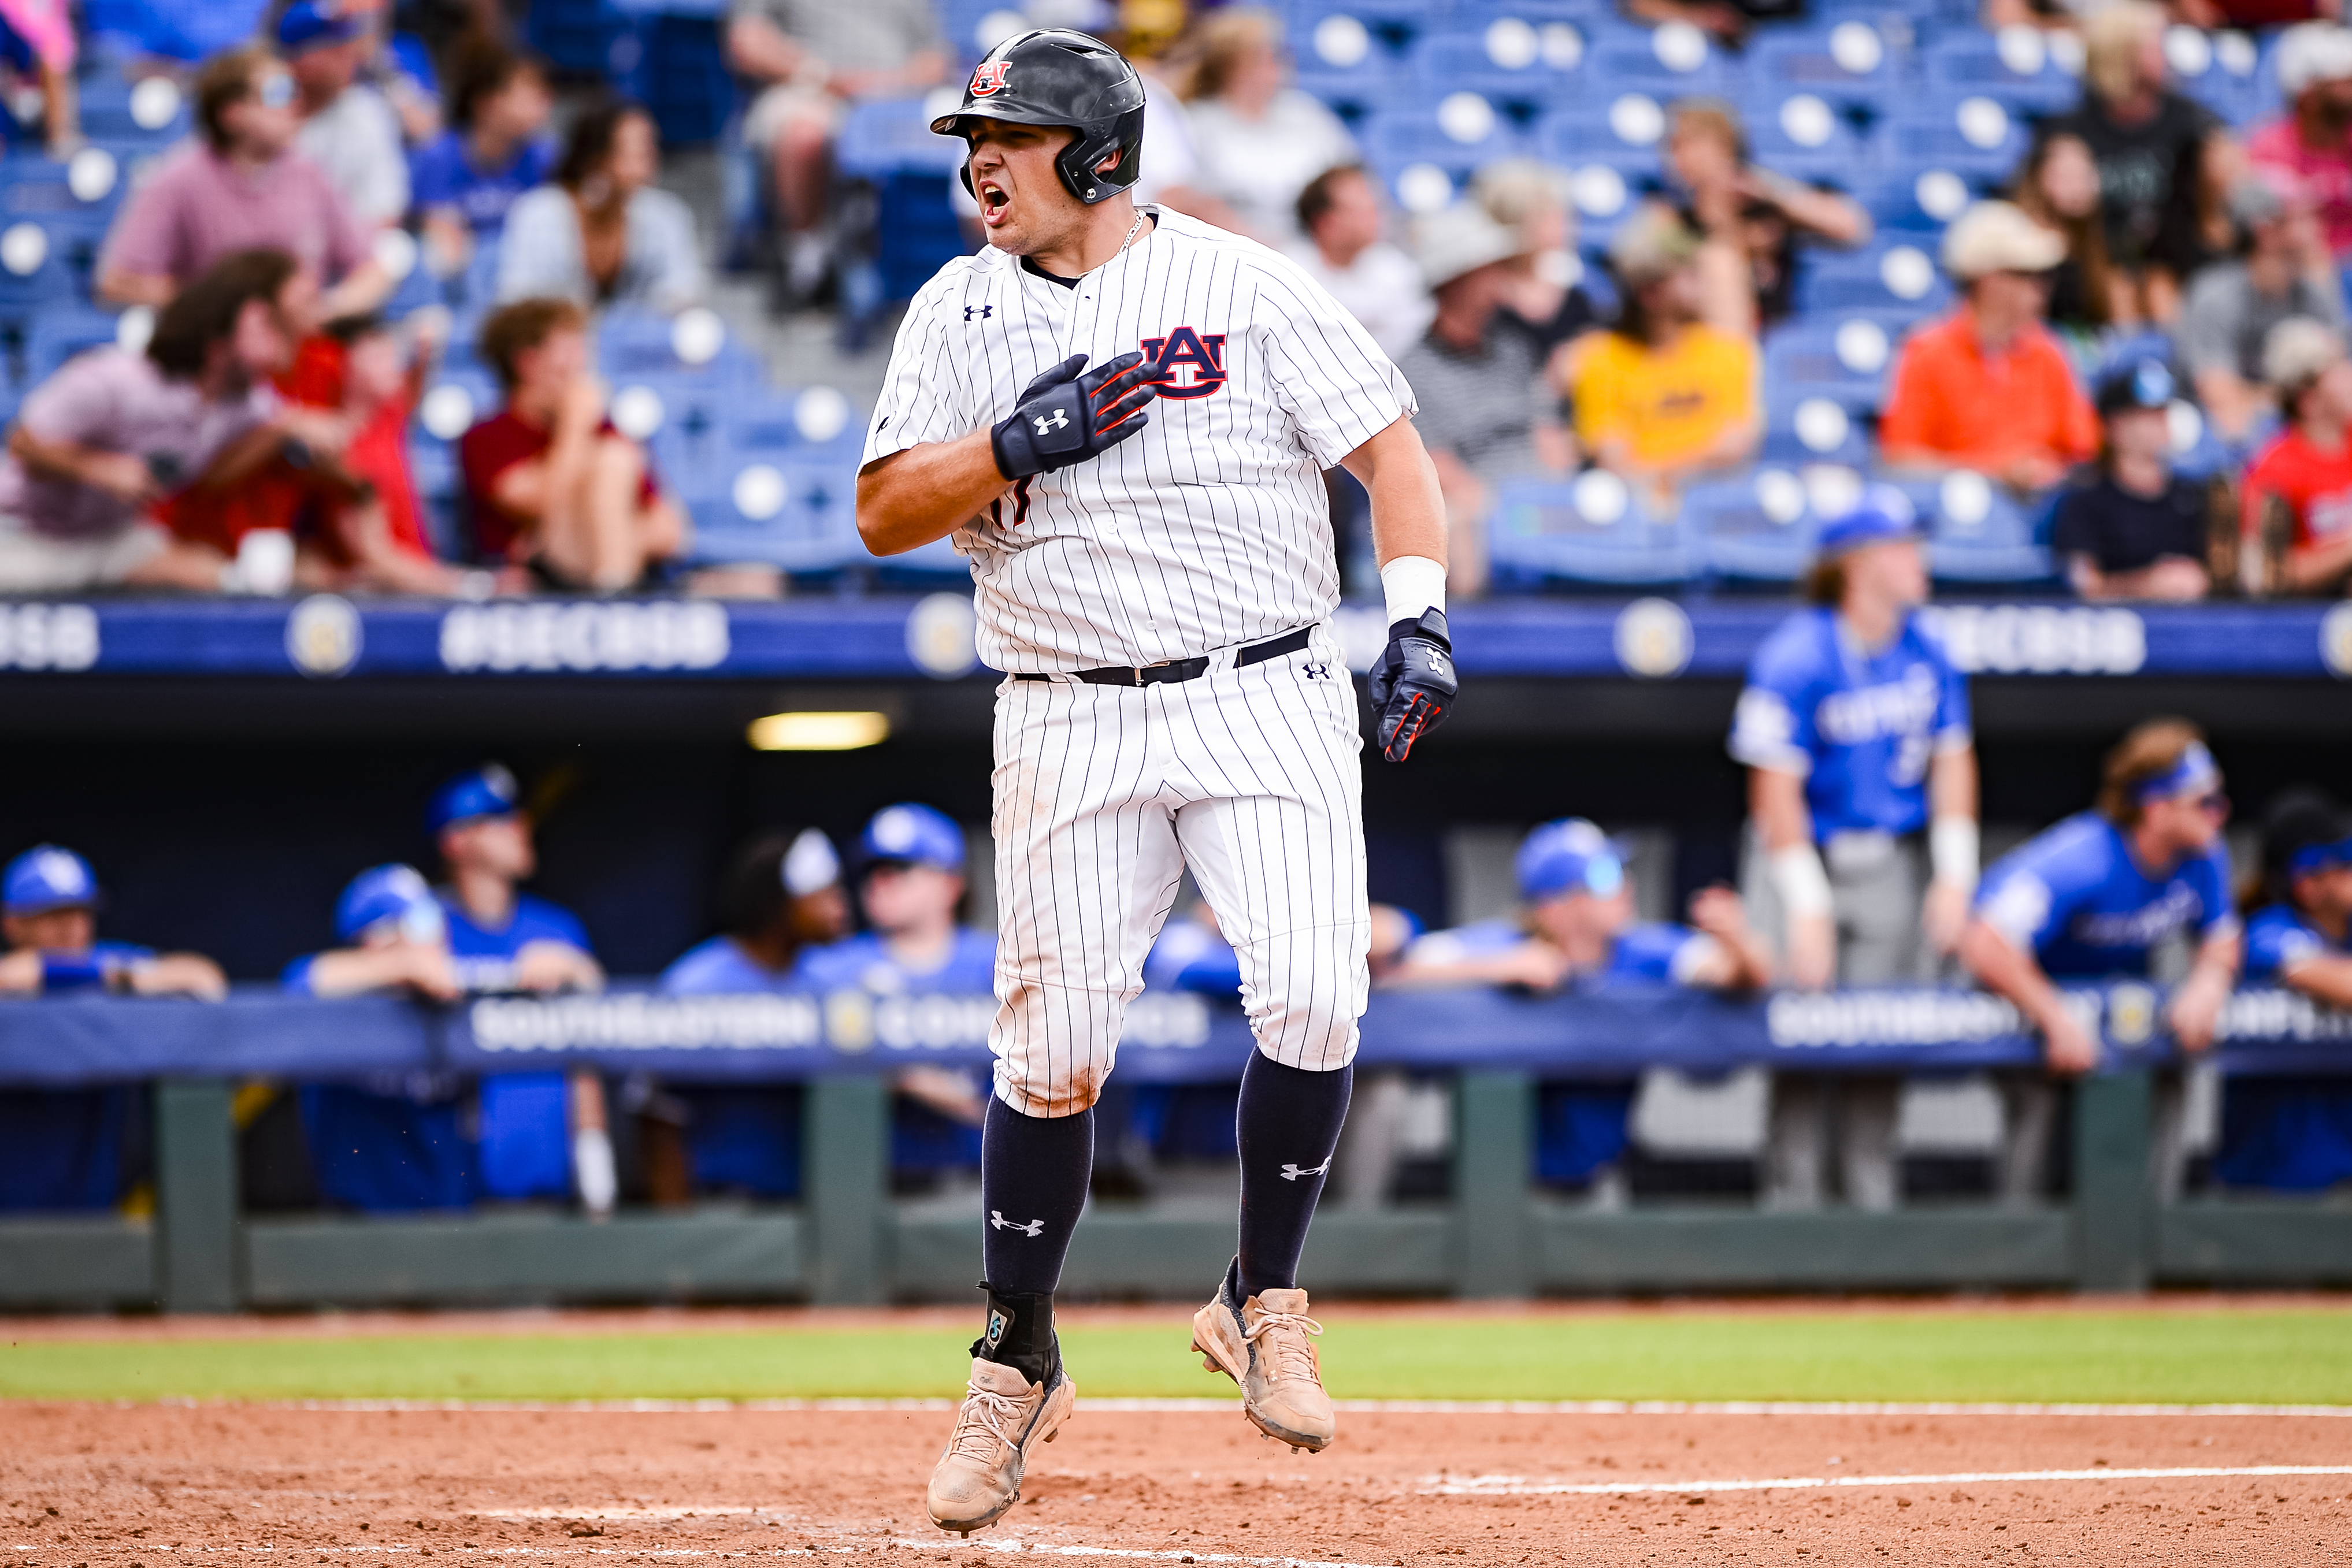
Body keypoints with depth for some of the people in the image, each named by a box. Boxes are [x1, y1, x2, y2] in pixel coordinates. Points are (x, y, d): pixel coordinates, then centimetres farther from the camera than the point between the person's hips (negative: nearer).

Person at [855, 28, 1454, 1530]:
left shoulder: (1247, 287, -2)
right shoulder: (962, 311, 7)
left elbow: (1391, 448, -3)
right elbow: (885, 515, 3)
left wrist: (1420, 620, -16)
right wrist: (1021, 442, -13)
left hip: (1267, 703, -2)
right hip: (1073, 722, 2)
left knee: (1313, 997, -17)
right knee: (1053, 1051, -1)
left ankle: (1263, 1307, 3)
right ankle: (1018, 1366, 16)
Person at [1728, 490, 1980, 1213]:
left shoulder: (1925, 650, 3)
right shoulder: (1796, 659, -15)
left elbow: (1952, 762, 10)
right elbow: (1776, 787, -15)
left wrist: (1953, 876, 2)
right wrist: (1807, 908, -17)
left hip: (1896, 867, 5)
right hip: (1810, 860, -5)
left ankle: (1874, 1195, 8)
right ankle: (1791, 1200, -2)